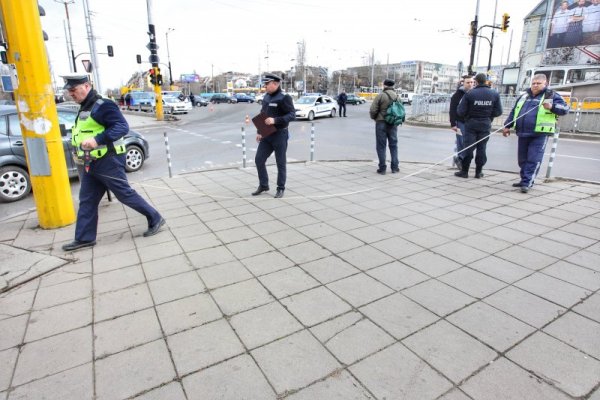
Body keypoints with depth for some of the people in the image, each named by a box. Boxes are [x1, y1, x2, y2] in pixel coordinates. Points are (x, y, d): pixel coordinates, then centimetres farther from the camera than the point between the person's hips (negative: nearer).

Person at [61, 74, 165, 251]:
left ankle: (155, 219, 12)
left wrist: (97, 140, -34)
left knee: (125, 194, -3)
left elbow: (122, 126, -25)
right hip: (92, 163, 10)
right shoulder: (85, 108, 17)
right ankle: (84, 238, 20)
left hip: (108, 162, -10)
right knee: (87, 201, 11)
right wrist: (80, 152, 19)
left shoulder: (102, 106, -15)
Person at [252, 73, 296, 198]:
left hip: (280, 135, -7)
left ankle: (280, 189, 15)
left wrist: (275, 120, -29)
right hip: (266, 135, 7)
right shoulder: (266, 97, 12)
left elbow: (292, 115, -19)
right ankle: (263, 185, 20)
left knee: (281, 163, 2)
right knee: (259, 160, 4)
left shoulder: (284, 98, -11)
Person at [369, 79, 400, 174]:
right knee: (393, 145, 14)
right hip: (393, 124, 5)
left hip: (381, 123, -4)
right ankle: (395, 167, 16)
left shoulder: (381, 96, -11)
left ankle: (382, 168, 4)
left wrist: (374, 117, 5)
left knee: (381, 146, 3)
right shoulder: (397, 96, 5)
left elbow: (373, 110, -14)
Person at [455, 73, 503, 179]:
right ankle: (479, 172, 14)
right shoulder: (494, 94, -1)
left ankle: (464, 171, 7)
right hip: (486, 124, 2)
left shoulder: (469, 93, -11)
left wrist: (467, 116, 8)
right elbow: (498, 112, 0)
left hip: (471, 123, -2)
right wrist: (488, 115, 17)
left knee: (468, 147, 4)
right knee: (481, 148, 9)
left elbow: (460, 111, -13)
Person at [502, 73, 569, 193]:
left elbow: (565, 108, -5)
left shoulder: (551, 95, 3)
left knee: (534, 160, -8)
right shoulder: (524, 96, 18)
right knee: (522, 159, 11)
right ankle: (524, 180, 24)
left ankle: (527, 183, -7)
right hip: (522, 134, 5)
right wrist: (507, 126, 18)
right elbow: (513, 112, 23)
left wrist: (552, 107, -23)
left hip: (539, 135, -5)